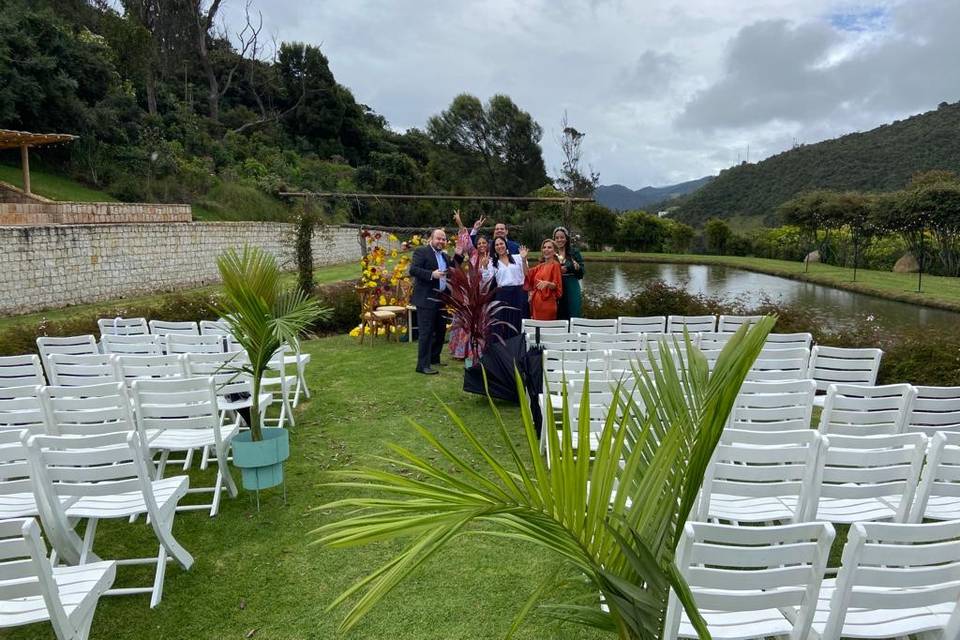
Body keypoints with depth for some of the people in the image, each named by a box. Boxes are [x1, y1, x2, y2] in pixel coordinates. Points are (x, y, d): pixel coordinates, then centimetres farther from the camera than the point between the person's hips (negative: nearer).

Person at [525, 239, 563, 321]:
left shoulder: (555, 265, -4)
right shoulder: (540, 266, 17)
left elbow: (557, 286, -9)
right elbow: (527, 274, 8)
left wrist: (547, 283, -29)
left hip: (547, 303, -7)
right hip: (537, 302, 7)